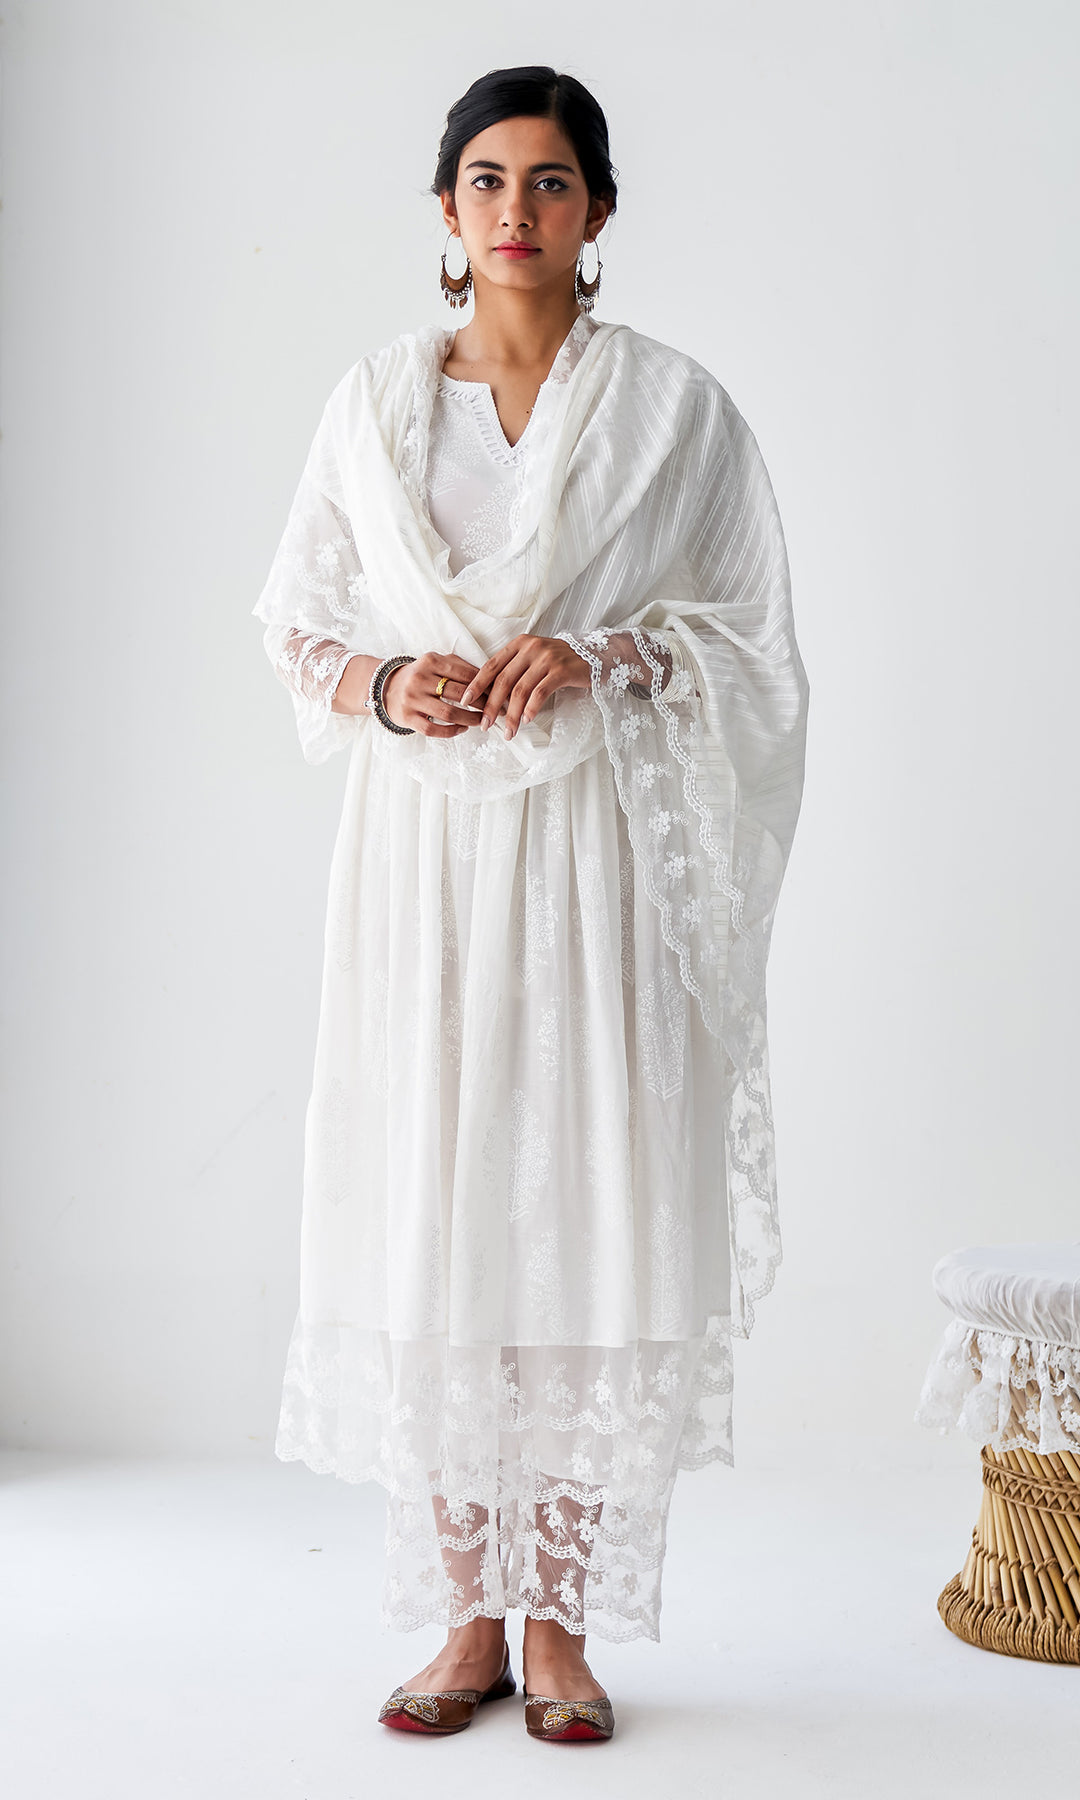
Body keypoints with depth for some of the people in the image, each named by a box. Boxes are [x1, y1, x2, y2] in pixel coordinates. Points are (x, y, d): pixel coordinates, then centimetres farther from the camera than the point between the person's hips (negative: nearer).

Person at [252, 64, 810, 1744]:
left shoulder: (675, 404, 4)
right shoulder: (373, 400, 9)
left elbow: (748, 637, 5)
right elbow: (296, 619, 14)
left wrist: (600, 656, -13)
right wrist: (380, 685, -7)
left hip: (596, 850, -1)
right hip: (422, 850, 2)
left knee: (589, 1214, -2)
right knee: (426, 1223, 2)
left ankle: (564, 1622, 13)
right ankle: (466, 1619, 16)